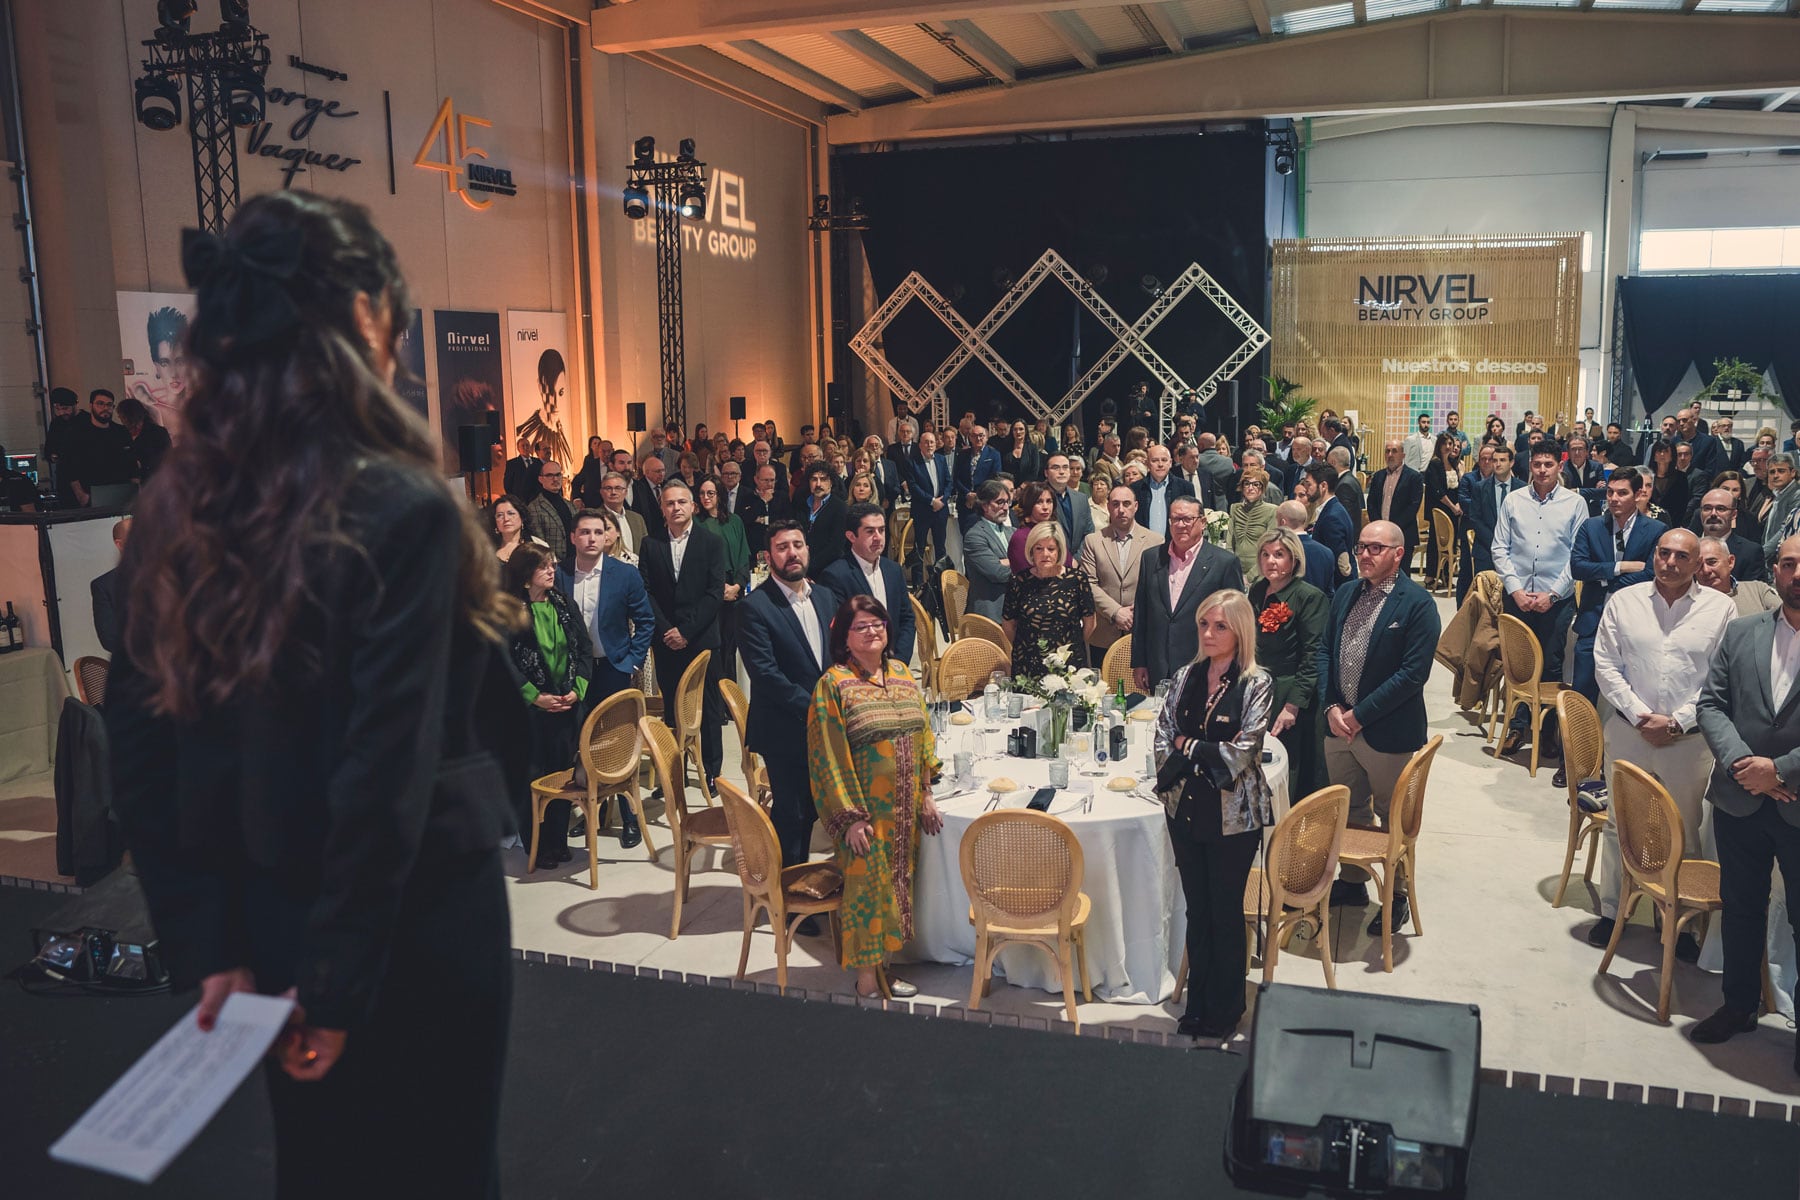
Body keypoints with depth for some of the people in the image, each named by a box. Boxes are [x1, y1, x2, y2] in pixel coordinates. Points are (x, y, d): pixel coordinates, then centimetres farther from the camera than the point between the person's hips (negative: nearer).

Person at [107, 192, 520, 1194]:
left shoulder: (175, 510, -2)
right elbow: (389, 769, -23)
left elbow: (142, 763, 0)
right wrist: (342, 982, -14)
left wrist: (207, 946, 5)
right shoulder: (401, 507, -20)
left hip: (267, 920, 6)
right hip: (412, 921, -6)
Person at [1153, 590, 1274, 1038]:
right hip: (1186, 810, 4)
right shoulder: (1185, 677, 5)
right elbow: (1163, 737, 4)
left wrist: (1189, 747, -7)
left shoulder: (1256, 684, -9)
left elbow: (1242, 751, -15)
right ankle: (1197, 1006, 28)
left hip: (1233, 815, -4)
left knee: (1226, 912, 7)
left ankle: (1225, 1011, 23)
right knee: (1197, 910, 14)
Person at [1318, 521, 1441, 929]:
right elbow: (1324, 650, 8)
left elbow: (1414, 672, -18)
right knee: (1349, 811, 19)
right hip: (1338, 725, 6)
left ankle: (1398, 895, 26)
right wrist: (1332, 707, -6)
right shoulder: (1345, 595, 7)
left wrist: (1359, 715, -18)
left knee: (1393, 819, 10)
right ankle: (1352, 882, 36)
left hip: (1389, 732, -6)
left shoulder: (1418, 603, -13)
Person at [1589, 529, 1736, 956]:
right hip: (1629, 730, 1)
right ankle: (1611, 910, 24)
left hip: (1689, 739, -1)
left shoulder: (1721, 608, -1)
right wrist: (1641, 716, -9)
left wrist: (1677, 722, -11)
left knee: (1684, 835, 7)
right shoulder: (1624, 602, 1)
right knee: (1619, 826, 11)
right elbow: (1606, 667, 0)